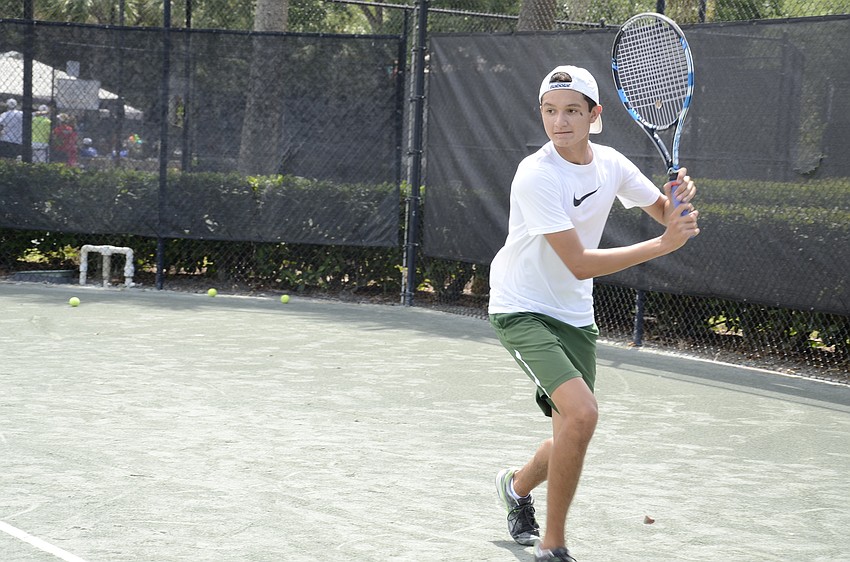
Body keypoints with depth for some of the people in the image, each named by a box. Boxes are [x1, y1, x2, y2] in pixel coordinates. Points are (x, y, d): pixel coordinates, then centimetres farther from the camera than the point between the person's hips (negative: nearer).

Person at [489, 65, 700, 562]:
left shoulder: (611, 163, -2)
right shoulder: (537, 176, -23)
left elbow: (665, 211, 12)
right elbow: (581, 264, -26)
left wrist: (682, 196, -12)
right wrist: (663, 244, -28)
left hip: (575, 316, 7)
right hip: (523, 310, -7)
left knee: (573, 435, 11)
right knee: (582, 413, -26)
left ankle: (518, 486, 46)